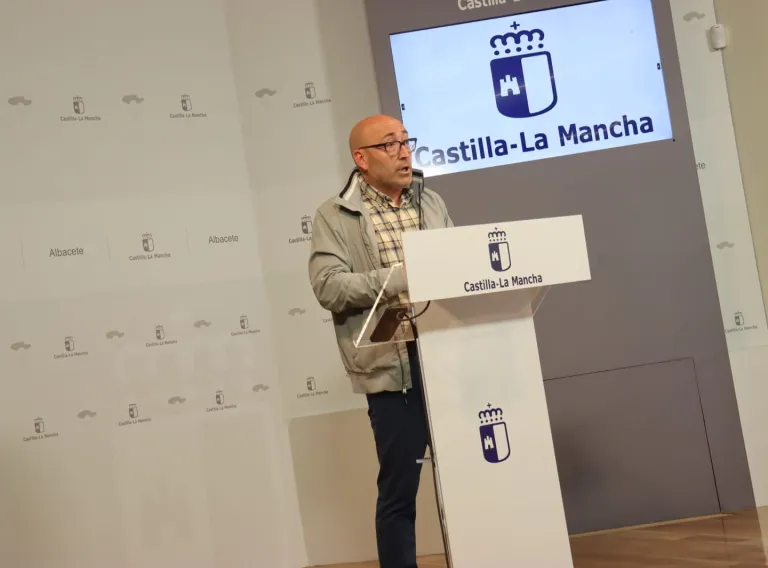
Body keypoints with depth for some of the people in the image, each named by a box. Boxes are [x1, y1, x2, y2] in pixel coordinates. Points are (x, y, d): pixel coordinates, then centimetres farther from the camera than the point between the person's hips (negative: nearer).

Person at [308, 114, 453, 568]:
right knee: (399, 488, 3)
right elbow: (329, 287, -11)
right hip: (393, 365, -4)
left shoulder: (431, 202, 15)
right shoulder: (335, 216, 1)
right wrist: (401, 279, -19)